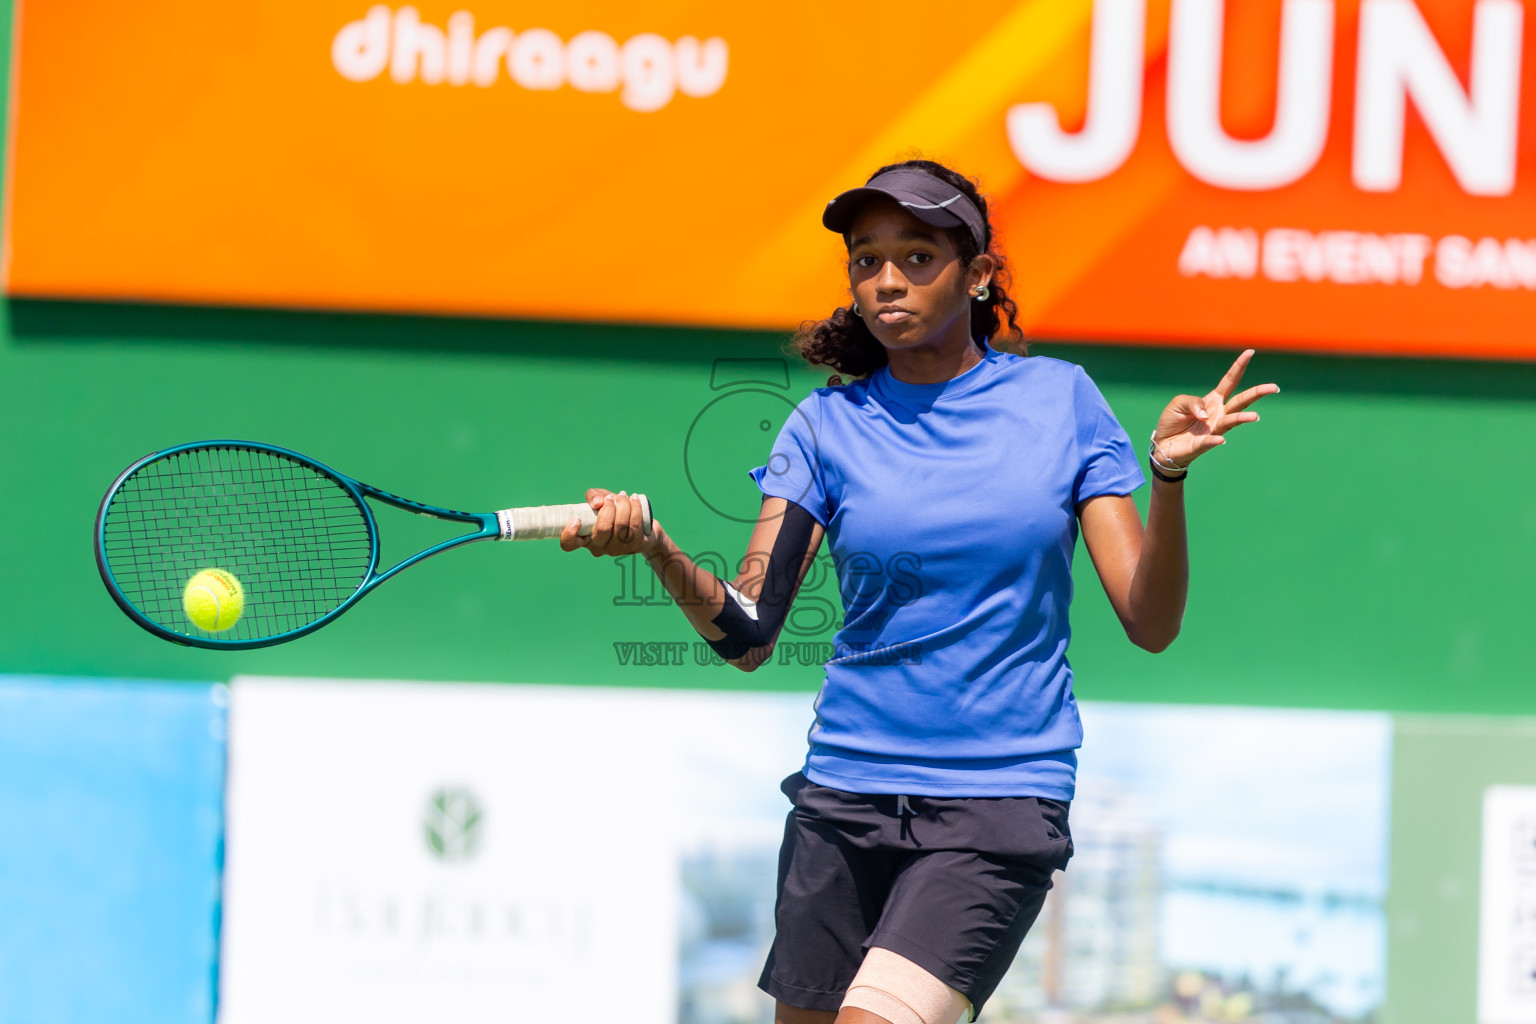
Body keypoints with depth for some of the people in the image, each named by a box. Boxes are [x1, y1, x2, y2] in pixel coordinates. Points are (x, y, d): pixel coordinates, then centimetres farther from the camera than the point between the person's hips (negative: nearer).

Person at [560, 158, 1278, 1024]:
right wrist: (655, 547, -23)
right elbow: (748, 634, -5)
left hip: (1001, 806, -3)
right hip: (845, 796, 3)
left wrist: (1169, 475, -18)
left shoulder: (1060, 400, 1)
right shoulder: (826, 425, 4)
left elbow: (1150, 623, -3)